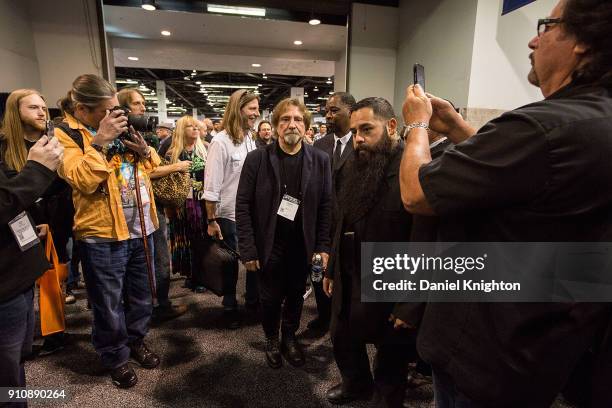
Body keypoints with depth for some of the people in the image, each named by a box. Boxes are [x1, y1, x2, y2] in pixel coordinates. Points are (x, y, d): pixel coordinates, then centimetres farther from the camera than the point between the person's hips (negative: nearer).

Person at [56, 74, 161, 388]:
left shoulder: (120, 127, 11)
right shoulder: (65, 135, -7)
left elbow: (153, 165, 15)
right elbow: (83, 181, -22)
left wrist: (143, 149, -5)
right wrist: (101, 141, -22)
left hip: (141, 227, 6)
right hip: (103, 234, -5)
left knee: (141, 295, 19)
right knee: (109, 304, 10)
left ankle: (136, 340, 42)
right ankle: (115, 357, 32)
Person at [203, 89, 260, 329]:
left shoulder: (251, 140, 5)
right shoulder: (221, 142, -13)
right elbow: (211, 187, -13)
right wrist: (211, 221, -13)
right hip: (230, 216, -5)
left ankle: (253, 300, 36)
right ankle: (230, 307, 32)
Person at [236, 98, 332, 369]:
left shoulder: (320, 160, -3)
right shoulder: (257, 159, -8)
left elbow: (326, 206, -1)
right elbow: (243, 206, -8)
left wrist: (324, 246, -6)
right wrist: (248, 250, -11)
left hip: (303, 245, 2)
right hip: (269, 245, -1)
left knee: (296, 295, 17)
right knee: (271, 298, 13)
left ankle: (290, 338, 43)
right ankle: (271, 340, 41)